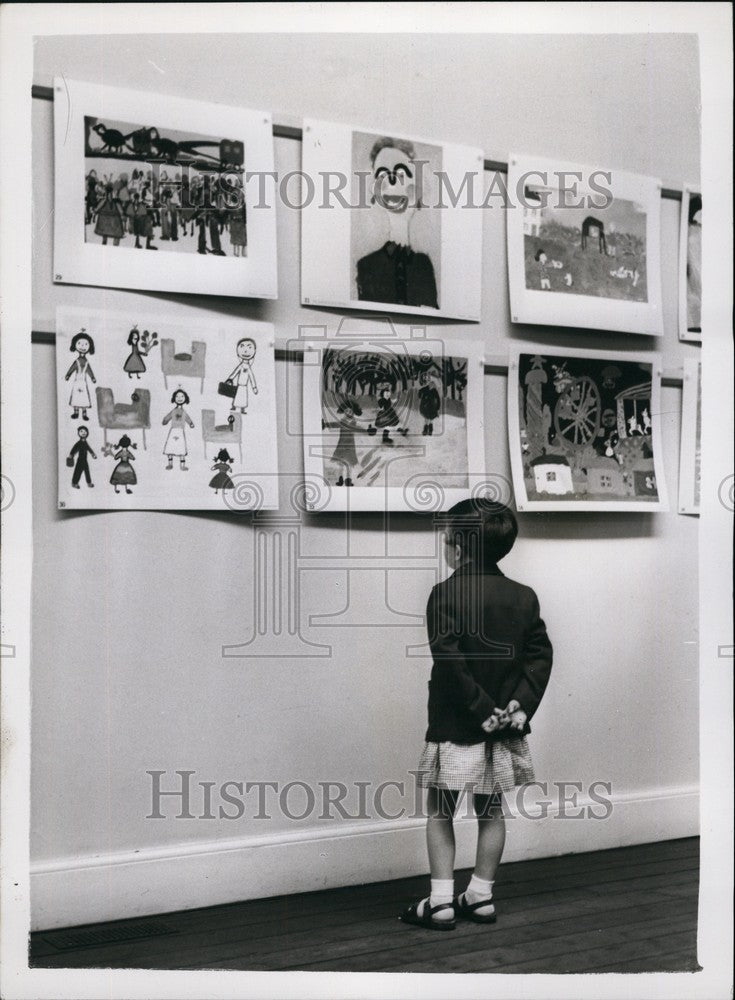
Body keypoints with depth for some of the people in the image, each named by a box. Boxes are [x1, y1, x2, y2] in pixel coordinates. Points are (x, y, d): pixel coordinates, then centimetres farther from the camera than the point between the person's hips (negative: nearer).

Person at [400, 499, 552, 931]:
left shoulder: (445, 594, -13)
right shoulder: (525, 597, 3)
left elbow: (450, 661, -21)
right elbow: (541, 656, -3)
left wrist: (481, 708, -17)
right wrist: (521, 704, -7)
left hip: (455, 725, -5)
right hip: (503, 728, 5)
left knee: (440, 814, 7)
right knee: (492, 812, 16)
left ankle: (441, 902, 6)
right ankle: (482, 896, 23)